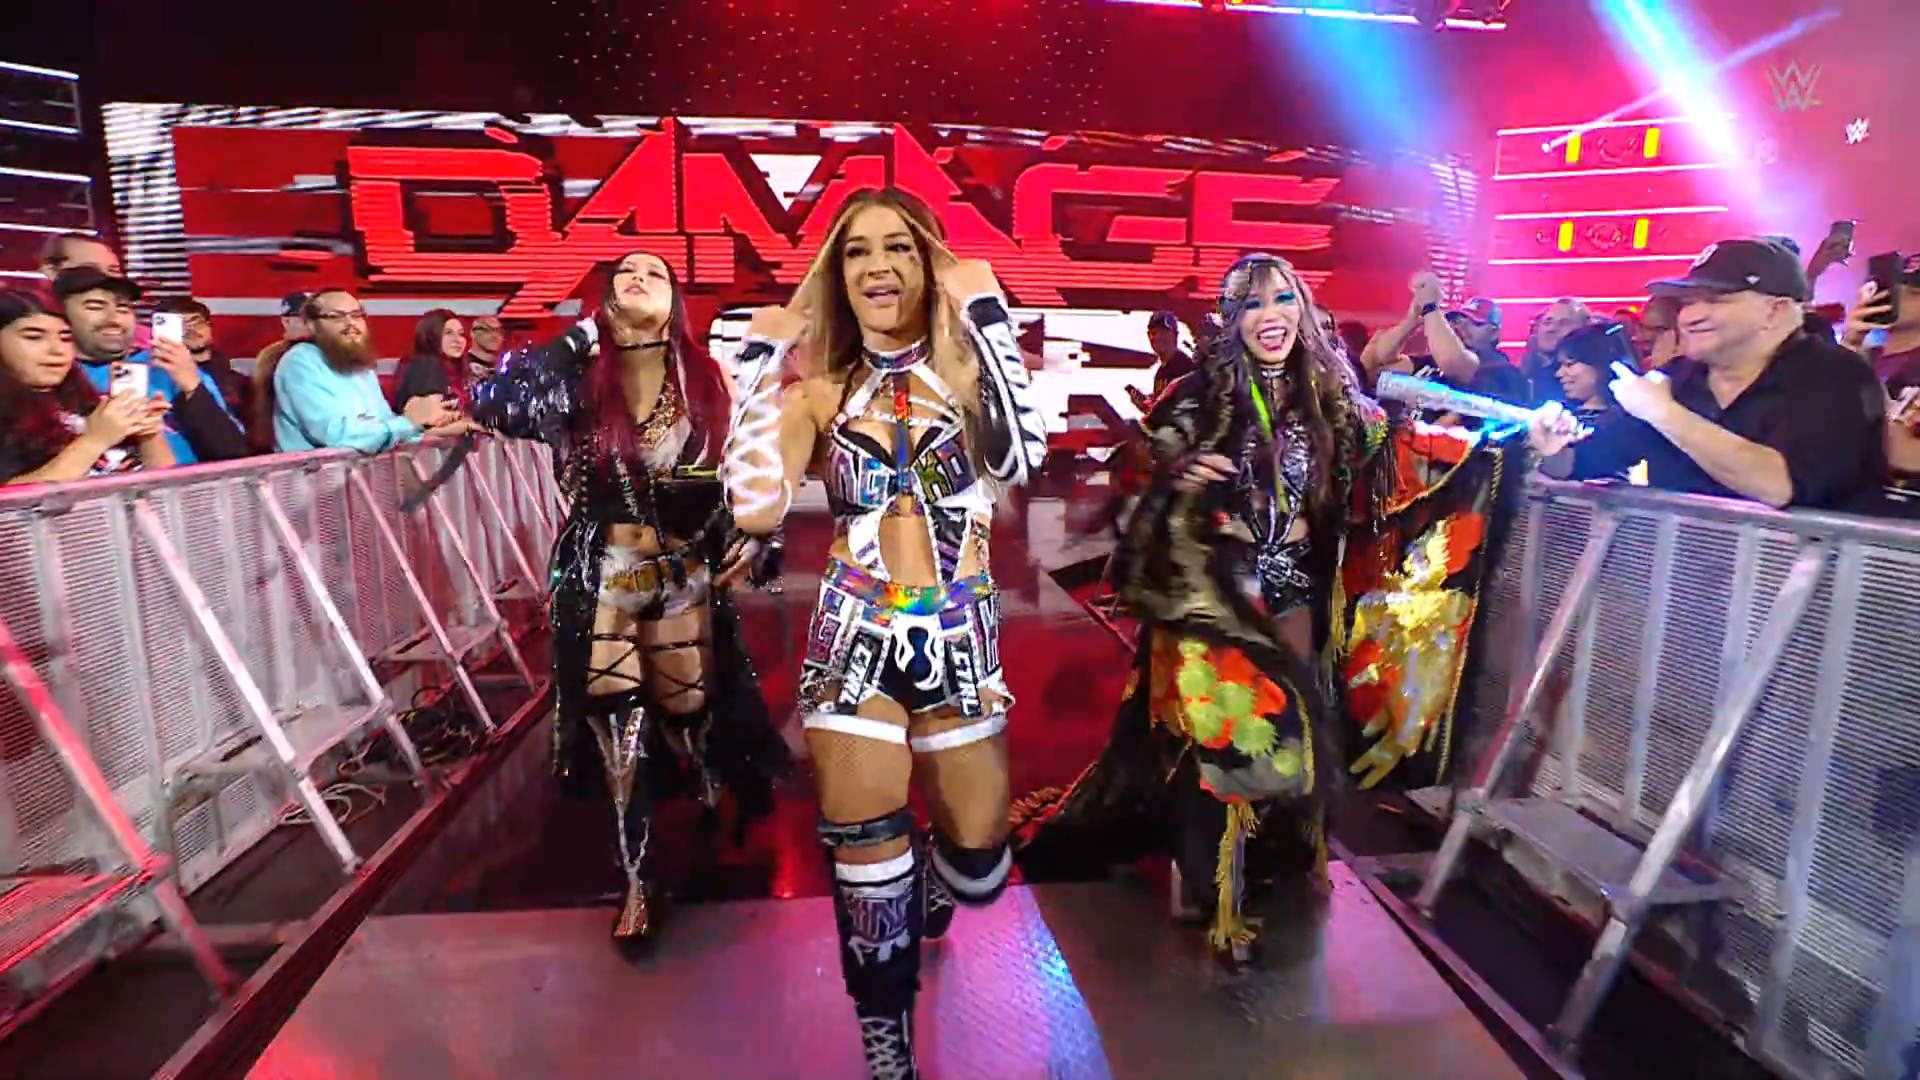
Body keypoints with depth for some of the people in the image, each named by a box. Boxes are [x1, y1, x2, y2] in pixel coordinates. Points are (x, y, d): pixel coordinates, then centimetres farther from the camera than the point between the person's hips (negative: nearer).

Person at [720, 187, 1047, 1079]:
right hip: (855, 638, 0)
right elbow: (755, 506, -15)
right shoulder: (819, 392, 3)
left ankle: (926, 901, 49)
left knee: (979, 862, 9)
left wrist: (986, 315, -16)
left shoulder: (969, 372, 0)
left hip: (959, 636, 0)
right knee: (866, 857, 5)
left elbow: (1021, 462, -22)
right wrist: (764, 353, -8)